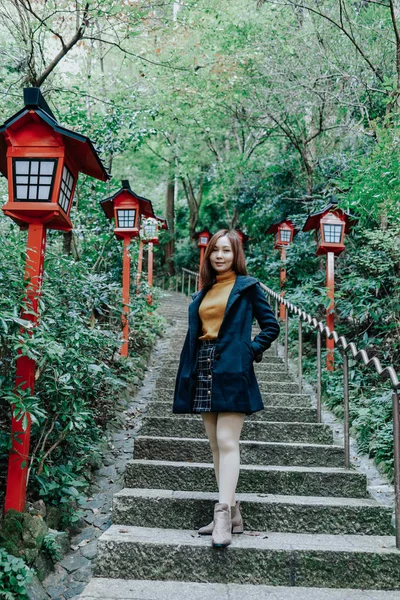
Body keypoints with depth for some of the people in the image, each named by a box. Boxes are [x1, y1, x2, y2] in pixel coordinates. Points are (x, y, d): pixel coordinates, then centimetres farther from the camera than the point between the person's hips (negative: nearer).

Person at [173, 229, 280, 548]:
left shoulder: (247, 287, 4)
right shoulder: (202, 295, 18)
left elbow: (271, 326, 4)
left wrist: (250, 350, -7)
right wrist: (188, 373, 11)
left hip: (232, 371, -6)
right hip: (204, 373, 6)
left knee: (227, 442, -12)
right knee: (216, 446, 7)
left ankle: (223, 515, -13)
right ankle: (233, 514, 15)